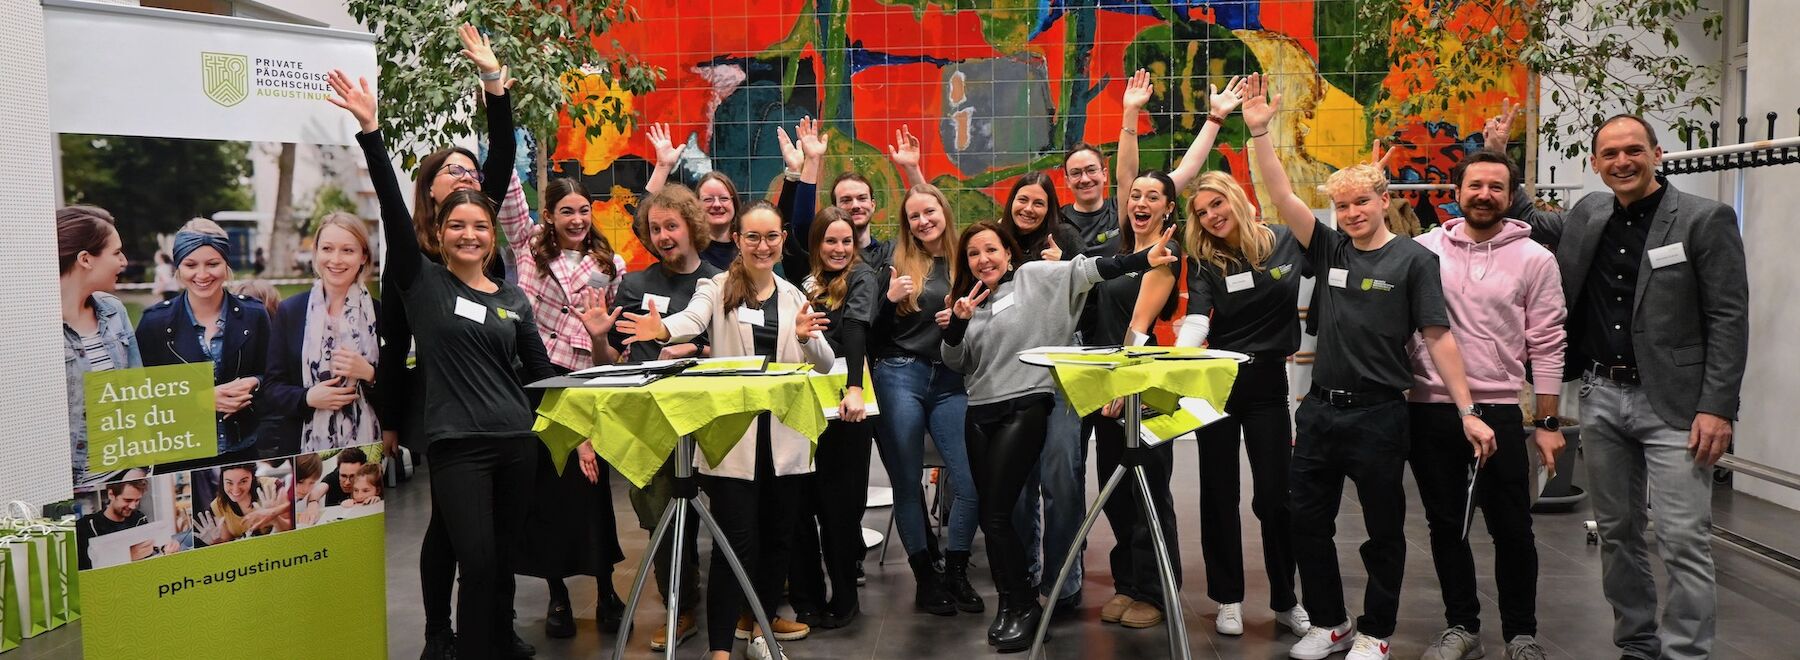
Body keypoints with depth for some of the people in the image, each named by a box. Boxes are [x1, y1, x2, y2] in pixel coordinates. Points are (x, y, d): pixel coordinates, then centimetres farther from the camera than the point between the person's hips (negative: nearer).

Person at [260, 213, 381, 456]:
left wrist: (369, 374, -14)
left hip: (366, 444, -1)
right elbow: (272, 387, 5)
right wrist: (307, 398, -13)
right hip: (303, 444, 1)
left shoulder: (380, 313, 3)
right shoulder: (290, 311, 6)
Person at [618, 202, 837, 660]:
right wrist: (661, 329, -46)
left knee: (776, 535, 13)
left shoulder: (795, 298, 11)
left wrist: (807, 337, -19)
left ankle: (761, 620, 32)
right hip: (731, 433, -4)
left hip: (783, 435, 4)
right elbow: (692, 319, -23)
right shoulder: (717, 288, -1)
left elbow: (825, 365, 4)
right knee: (737, 543, -7)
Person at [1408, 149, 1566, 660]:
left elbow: (1547, 346, 1)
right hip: (1429, 410, 2)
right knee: (1445, 523, 11)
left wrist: (1547, 422, 0)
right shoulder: (1424, 249, 2)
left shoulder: (1535, 259, 0)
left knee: (1512, 529, 6)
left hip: (1499, 411, -1)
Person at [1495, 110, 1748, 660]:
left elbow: (1729, 320, -9)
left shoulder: (1705, 219, -7)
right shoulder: (1588, 214, 8)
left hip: (1674, 403, -5)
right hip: (1601, 397, 6)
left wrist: (1717, 408, -15)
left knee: (1684, 541, -8)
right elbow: (1525, 220, 28)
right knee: (1617, 532, 13)